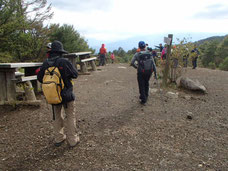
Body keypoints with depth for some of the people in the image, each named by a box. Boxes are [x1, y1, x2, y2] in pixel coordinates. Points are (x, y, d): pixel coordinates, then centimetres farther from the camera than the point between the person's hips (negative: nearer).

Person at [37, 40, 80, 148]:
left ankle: (59, 139, 29)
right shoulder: (64, 62, -19)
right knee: (70, 117, 10)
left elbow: (40, 78, 5)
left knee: (57, 117, 20)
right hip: (67, 95, -4)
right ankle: (72, 140, 16)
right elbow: (75, 74, -9)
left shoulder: (45, 64, -5)